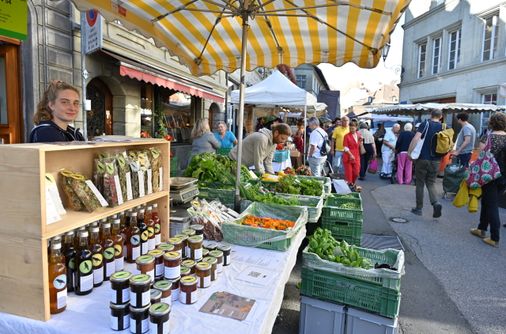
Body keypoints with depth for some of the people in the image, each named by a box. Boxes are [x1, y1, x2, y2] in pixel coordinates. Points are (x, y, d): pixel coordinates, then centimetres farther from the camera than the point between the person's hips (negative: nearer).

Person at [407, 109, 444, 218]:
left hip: (422, 159, -3)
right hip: (435, 160, 3)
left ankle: (419, 208, 14)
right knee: (431, 182, 14)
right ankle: (435, 203, -9)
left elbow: (416, 138, -18)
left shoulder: (425, 124, -5)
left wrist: (409, 152, -14)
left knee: (420, 183, 8)